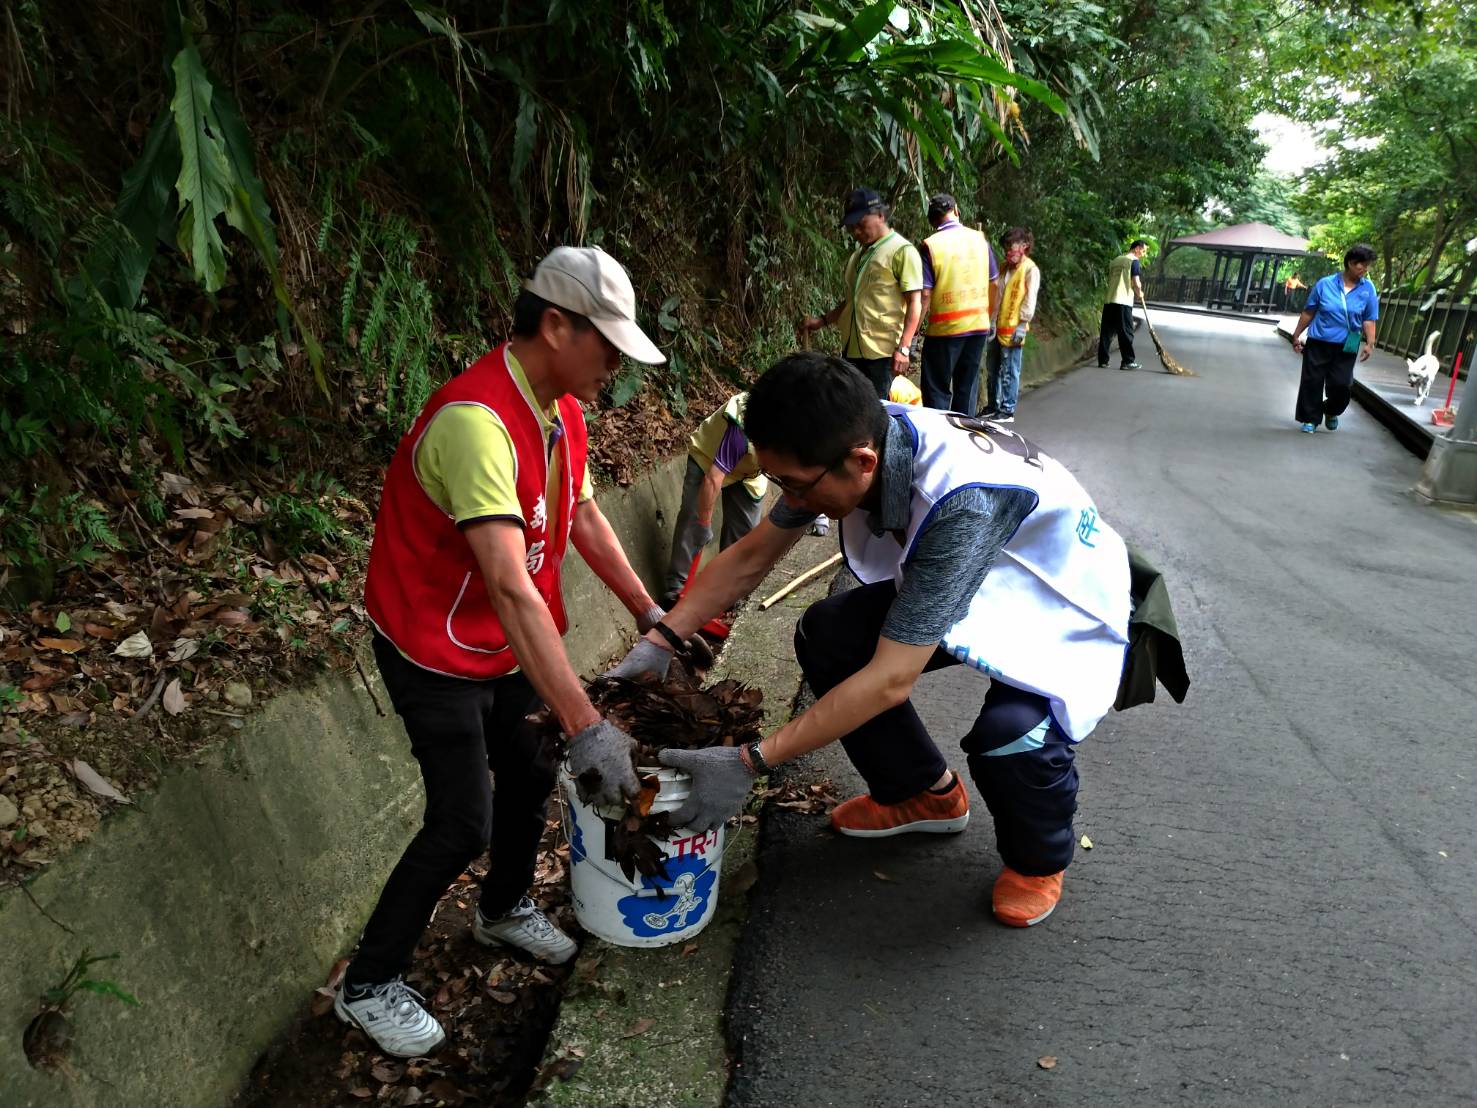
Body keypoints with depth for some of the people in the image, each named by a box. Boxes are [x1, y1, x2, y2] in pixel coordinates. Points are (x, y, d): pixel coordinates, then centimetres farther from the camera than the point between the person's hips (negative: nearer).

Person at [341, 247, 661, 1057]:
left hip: (504, 646, 9)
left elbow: (583, 518, 10)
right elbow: (512, 590, -41)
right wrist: (587, 728, -42)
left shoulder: (560, 407, -3)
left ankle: (504, 910, 46)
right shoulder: (476, 421, -34)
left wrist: (649, 613, 11)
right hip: (435, 652, -8)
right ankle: (368, 986, 21)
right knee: (462, 824, -3)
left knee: (529, 776, 19)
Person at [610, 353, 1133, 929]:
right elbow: (751, 555, -6)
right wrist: (659, 639, -13)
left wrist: (748, 763, -36)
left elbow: (891, 680, -39)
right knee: (827, 634, -8)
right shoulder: (859, 437, -20)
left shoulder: (961, 499, -42)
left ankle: (1040, 858, 4)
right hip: (958, 587, 7)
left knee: (1009, 733, -33)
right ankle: (925, 793, 15)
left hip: (1065, 610, -6)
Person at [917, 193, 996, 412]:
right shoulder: (980, 239, 4)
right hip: (979, 325, 4)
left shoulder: (930, 246, -9)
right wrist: (990, 319, 21)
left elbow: (925, 294, -14)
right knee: (968, 387, 12)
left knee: (937, 391, 2)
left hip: (945, 329, -4)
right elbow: (993, 284, 10)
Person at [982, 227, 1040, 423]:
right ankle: (993, 406, 25)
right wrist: (991, 321, 8)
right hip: (997, 327, 7)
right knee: (992, 370, 13)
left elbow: (1030, 301, -10)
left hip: (1012, 329, -7)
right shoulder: (1005, 267, 14)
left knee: (1009, 372, -2)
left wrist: (1022, 325, -15)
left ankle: (1007, 411, 5)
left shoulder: (1030, 270, -6)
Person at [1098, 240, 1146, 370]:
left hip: (1108, 300, 7)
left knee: (1106, 331, 6)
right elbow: (1136, 283, -11)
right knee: (1126, 332, -1)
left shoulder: (1115, 260, 19)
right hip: (1124, 302, -6)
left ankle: (1102, 361, 6)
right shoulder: (1134, 261, -3)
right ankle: (1128, 361, 1)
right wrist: (1140, 293, 7)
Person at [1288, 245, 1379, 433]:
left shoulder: (1368, 288, 0)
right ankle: (1310, 419, 17)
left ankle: (1332, 412, 27)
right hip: (1318, 343, -1)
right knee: (1312, 382, 2)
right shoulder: (1325, 284, -4)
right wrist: (1296, 336, 6)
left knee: (1341, 385, -3)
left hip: (1345, 347, 1)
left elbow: (1369, 320, 2)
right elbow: (1308, 313, 3)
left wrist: (1369, 343, -8)